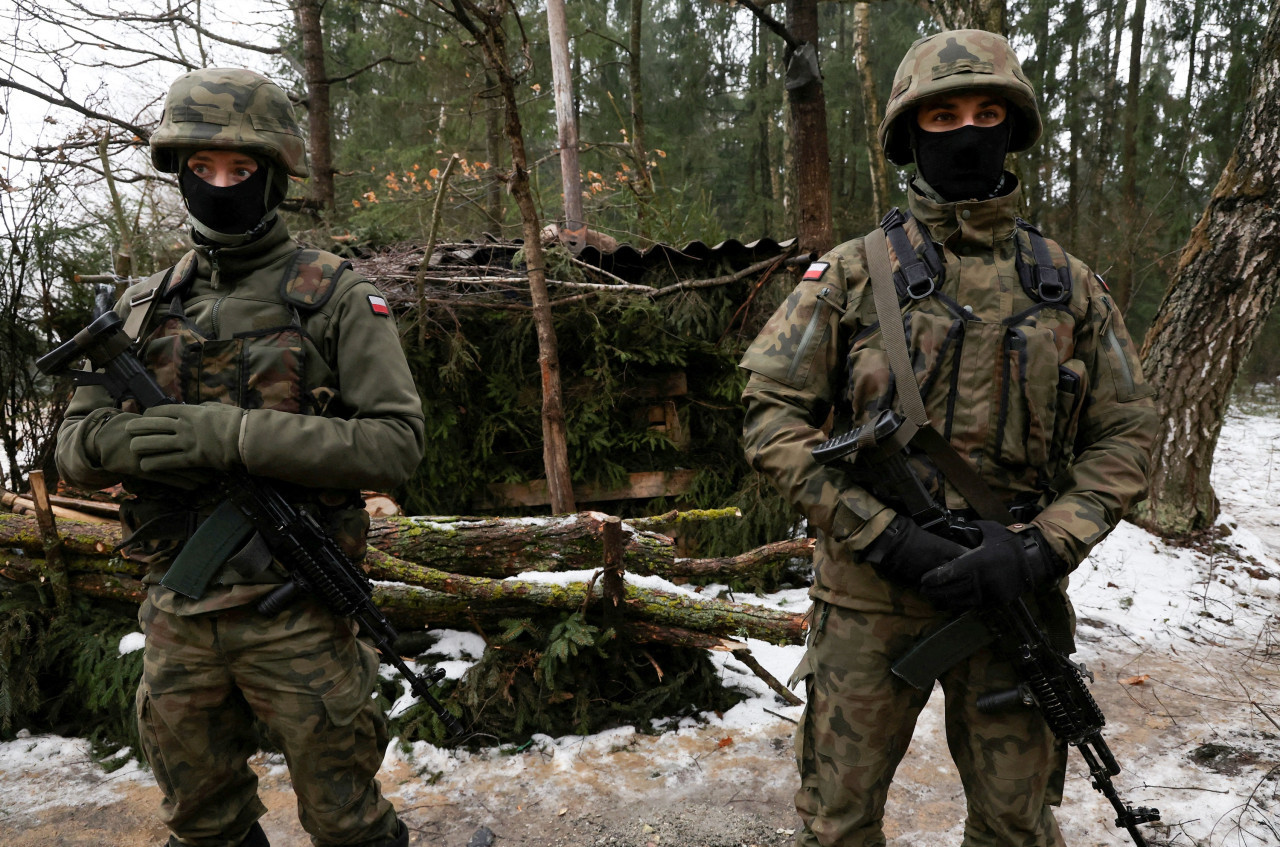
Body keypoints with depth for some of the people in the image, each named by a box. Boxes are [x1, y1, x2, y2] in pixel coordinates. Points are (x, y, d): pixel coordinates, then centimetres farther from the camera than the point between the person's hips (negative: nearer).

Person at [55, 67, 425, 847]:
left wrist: (238, 436, -24)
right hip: (176, 617, 5)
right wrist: (126, 439, -15)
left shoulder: (337, 297, -8)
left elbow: (397, 442, -16)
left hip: (296, 621, -4)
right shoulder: (147, 307, 6)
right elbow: (76, 446, 9)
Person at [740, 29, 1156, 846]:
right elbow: (772, 414, -8)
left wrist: (1041, 548, -11)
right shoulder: (852, 275, -3)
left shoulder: (1071, 286, 5)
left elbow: (1124, 435, 5)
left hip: (1013, 593, 3)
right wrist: (883, 534, -16)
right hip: (872, 592, -2)